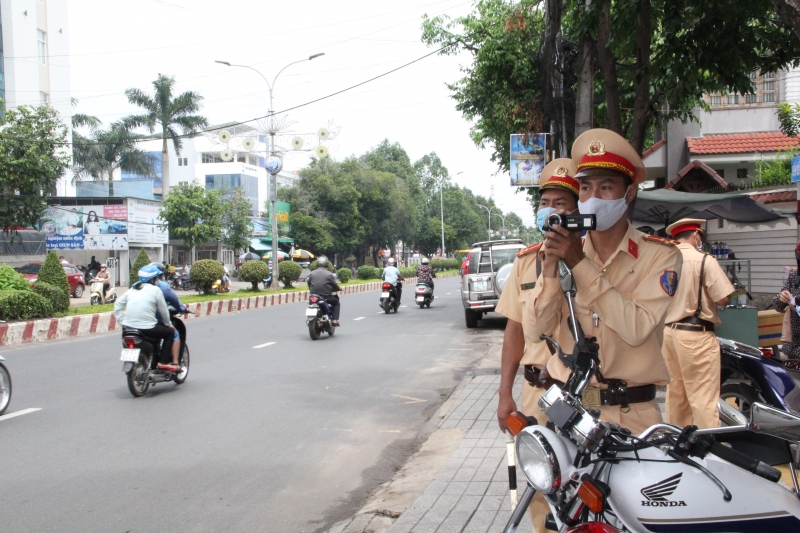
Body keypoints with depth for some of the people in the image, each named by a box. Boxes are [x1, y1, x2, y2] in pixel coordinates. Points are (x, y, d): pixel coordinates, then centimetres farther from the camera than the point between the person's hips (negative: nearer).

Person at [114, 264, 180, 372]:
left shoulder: (132, 289, 15)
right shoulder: (155, 290, -1)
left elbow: (118, 304, 11)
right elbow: (163, 311, 2)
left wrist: (122, 321, 13)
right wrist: (168, 324, 17)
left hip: (128, 327, 7)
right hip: (146, 328, -7)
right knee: (171, 332, 14)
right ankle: (164, 362, 5)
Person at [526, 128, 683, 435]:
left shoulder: (660, 255, -3)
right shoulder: (563, 251, 4)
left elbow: (638, 329, -19)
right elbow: (534, 333, -6)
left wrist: (581, 265, -20)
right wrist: (551, 272, -20)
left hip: (631, 413, -2)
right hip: (568, 410, 2)